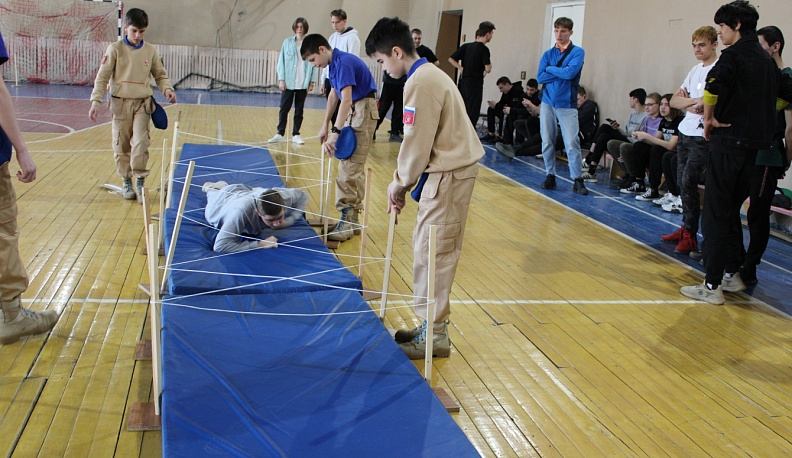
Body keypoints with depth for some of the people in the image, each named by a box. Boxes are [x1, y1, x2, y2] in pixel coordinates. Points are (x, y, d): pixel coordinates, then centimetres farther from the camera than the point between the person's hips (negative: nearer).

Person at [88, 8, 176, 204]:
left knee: (140, 143, -14)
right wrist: (96, 101, -13)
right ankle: (127, 182, 22)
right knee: (121, 145, 6)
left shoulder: (151, 51, 3)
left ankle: (140, 183, -2)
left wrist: (167, 89, -8)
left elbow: (160, 75, 12)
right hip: (121, 103, 0)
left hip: (142, 103, 0)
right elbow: (102, 77, -3)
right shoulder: (115, 49, -2)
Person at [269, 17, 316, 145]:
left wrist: (311, 82, -3)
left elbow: (313, 63, 1)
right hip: (288, 82, 0)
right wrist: (281, 79, -4)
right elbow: (281, 61, 3)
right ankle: (280, 134, 9)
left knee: (299, 110, 7)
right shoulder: (287, 42, 2)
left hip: (303, 83, 0)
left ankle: (296, 135, 15)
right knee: (284, 108, 2)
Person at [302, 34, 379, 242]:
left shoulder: (344, 62, -19)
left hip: (363, 111, -10)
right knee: (352, 170, 13)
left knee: (350, 170, -10)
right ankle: (351, 219, 21)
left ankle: (347, 222, -6)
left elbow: (346, 99, -28)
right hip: (354, 112, 10)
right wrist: (325, 126, 23)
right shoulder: (334, 63, 11)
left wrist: (335, 133, -32)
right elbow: (333, 95, 22)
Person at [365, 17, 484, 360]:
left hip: (449, 173, -10)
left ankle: (435, 335, 4)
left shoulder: (420, 83, -16)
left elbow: (416, 144, -16)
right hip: (452, 168, 10)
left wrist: (399, 184, -2)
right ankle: (432, 325, 21)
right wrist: (402, 183, 13)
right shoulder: (428, 74, 15)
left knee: (431, 253, -4)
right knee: (429, 249, 13)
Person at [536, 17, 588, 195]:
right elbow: (540, 77, -1)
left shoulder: (577, 52, -1)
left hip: (567, 105, -4)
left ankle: (577, 180, -2)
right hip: (547, 103, 4)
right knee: (547, 142, 5)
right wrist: (561, 73, -10)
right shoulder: (548, 54, 9)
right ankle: (550, 176, 16)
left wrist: (550, 69, -3)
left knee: (572, 143, -8)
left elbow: (570, 72, -17)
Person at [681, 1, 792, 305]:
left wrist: (709, 118, -13)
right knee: (732, 210, 18)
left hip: (729, 141, -8)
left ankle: (712, 286, -4)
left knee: (716, 213, -5)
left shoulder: (734, 55, -10)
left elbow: (713, 87, -28)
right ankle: (732, 274, 25)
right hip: (754, 143, 8)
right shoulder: (766, 60, 14)